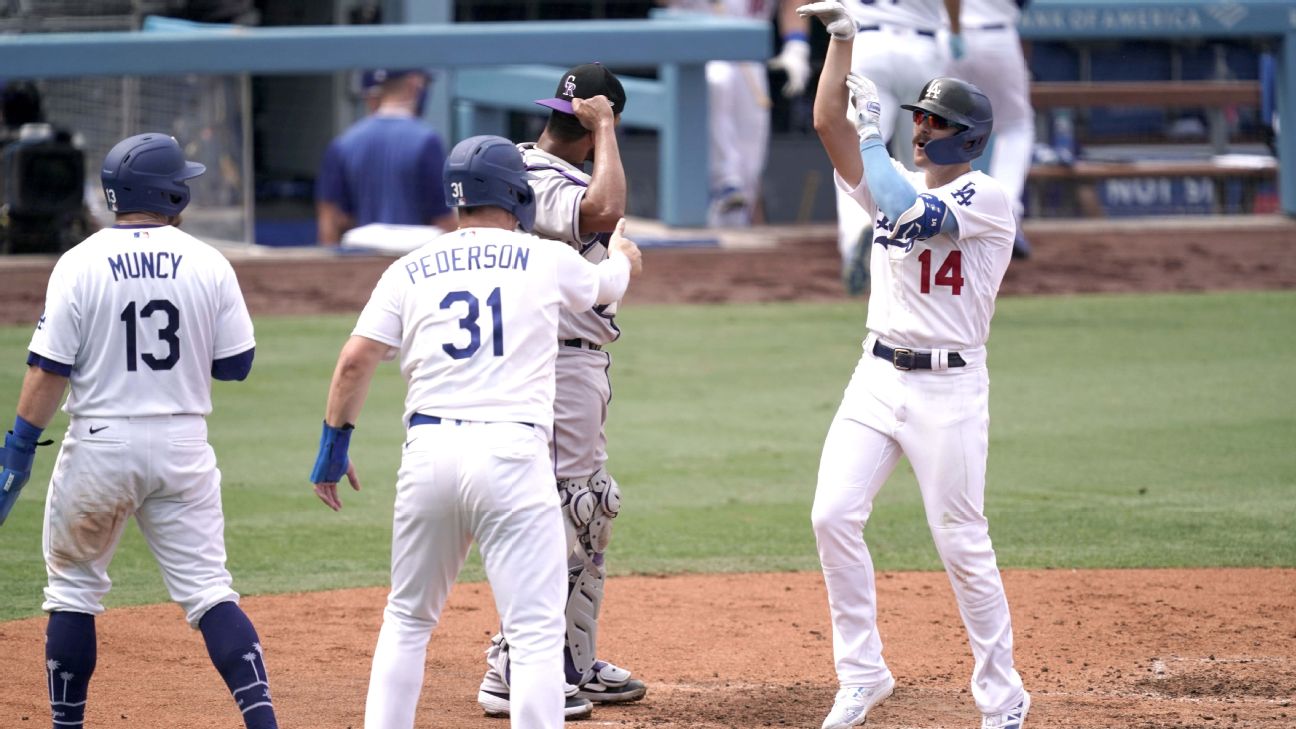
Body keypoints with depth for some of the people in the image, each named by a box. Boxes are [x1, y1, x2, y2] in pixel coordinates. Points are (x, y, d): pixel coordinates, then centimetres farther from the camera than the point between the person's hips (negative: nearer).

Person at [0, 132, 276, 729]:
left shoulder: (81, 264, -7)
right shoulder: (208, 264, -1)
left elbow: (48, 370, -9)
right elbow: (237, 363, 4)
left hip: (101, 444, -2)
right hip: (184, 445, 2)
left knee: (74, 588, 14)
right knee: (208, 589, 4)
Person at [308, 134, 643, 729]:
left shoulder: (411, 270, 12)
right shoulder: (546, 260, 10)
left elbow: (355, 361, 2)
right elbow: (611, 280, 32)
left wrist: (334, 445, 12)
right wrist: (622, 252, 56)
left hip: (428, 451, 3)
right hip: (512, 451, -3)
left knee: (407, 618, 20)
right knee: (536, 630, -5)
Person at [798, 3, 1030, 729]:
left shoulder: (989, 199, -9)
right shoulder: (896, 182, 11)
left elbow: (914, 215, -25)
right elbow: (829, 124, 1)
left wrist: (874, 135, -15)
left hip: (949, 389, -6)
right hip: (878, 376, 6)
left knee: (962, 544, -4)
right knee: (834, 515, -7)